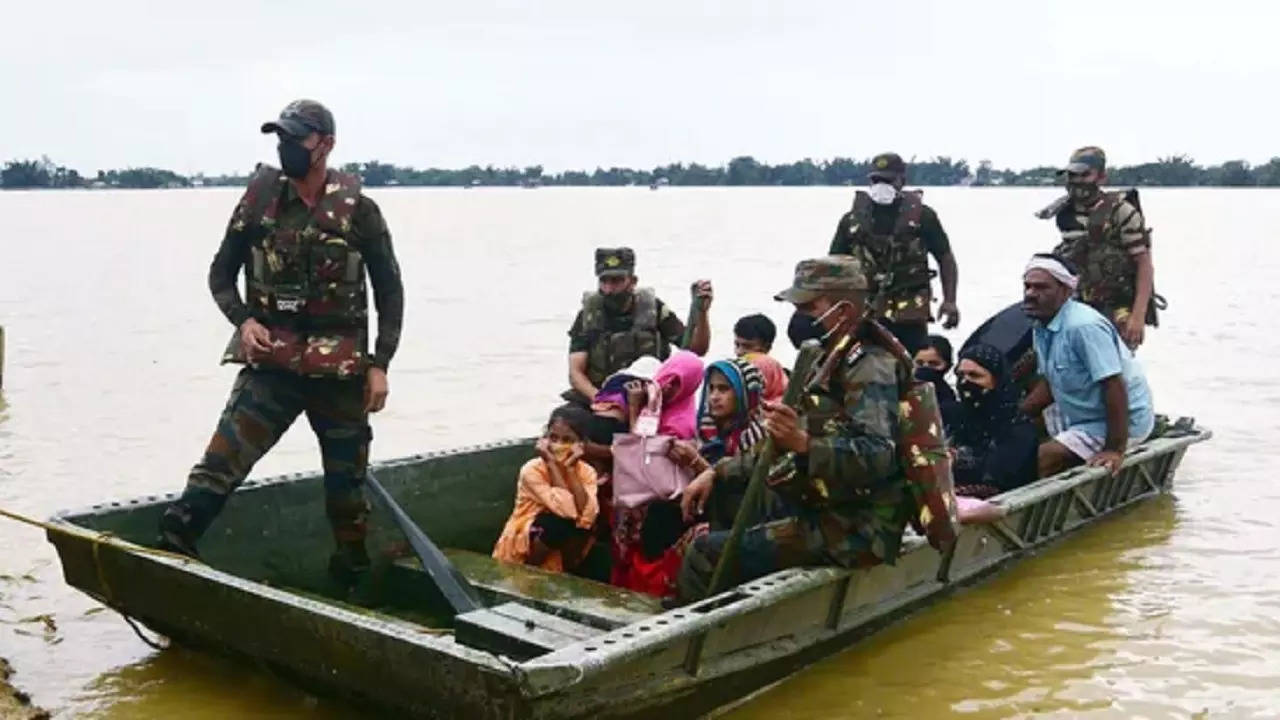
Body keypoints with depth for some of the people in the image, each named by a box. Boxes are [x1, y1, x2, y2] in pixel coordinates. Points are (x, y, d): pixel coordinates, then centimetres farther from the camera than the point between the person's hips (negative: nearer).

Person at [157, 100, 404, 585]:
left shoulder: (357, 209, -2)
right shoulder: (259, 199, 2)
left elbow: (389, 290, 3)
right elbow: (221, 274, 11)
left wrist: (380, 364, -3)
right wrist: (243, 319, -8)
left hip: (341, 369, 0)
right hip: (270, 363, 1)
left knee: (347, 483, 10)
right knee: (220, 462, -17)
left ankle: (352, 578, 26)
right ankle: (168, 551, -20)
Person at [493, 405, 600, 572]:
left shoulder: (586, 472, -9)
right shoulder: (532, 470, -19)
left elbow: (587, 516, -27)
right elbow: (566, 510, -31)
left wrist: (570, 468, -25)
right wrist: (551, 463, -27)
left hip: (563, 547, 3)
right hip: (522, 545, -3)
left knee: (585, 522, -25)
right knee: (559, 522, -30)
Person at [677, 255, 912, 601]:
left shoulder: (870, 370, -13)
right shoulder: (828, 365, 16)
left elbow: (878, 457, -28)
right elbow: (779, 448, 20)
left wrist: (804, 444, -41)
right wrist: (717, 473, 10)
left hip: (852, 533, -10)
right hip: (827, 516, 10)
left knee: (706, 555, -15)